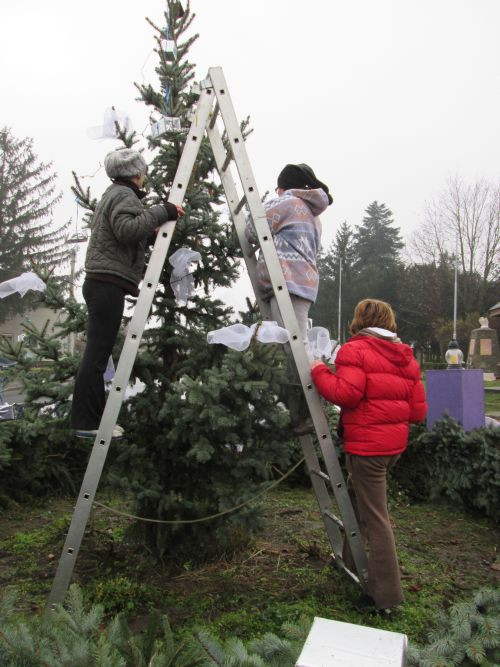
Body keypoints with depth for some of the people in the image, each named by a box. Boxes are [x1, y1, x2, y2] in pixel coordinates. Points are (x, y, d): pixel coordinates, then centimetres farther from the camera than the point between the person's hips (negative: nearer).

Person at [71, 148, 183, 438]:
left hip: (102, 283, 10)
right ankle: (86, 422, -6)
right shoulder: (125, 195, -4)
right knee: (98, 353, -9)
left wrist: (151, 232, 15)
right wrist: (161, 212, -17)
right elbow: (126, 229, -23)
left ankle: (92, 419, 12)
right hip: (109, 283, -10)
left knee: (99, 353, 8)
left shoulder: (114, 194, 26)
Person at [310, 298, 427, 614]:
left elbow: (346, 392, -23)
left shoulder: (355, 350, -10)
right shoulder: (405, 356, 11)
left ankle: (386, 596, 10)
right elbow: (418, 410, 7)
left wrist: (320, 372, -8)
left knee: (375, 518, 0)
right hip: (395, 443, 8)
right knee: (358, 497, 25)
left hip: (366, 444, -8)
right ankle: (349, 559, 42)